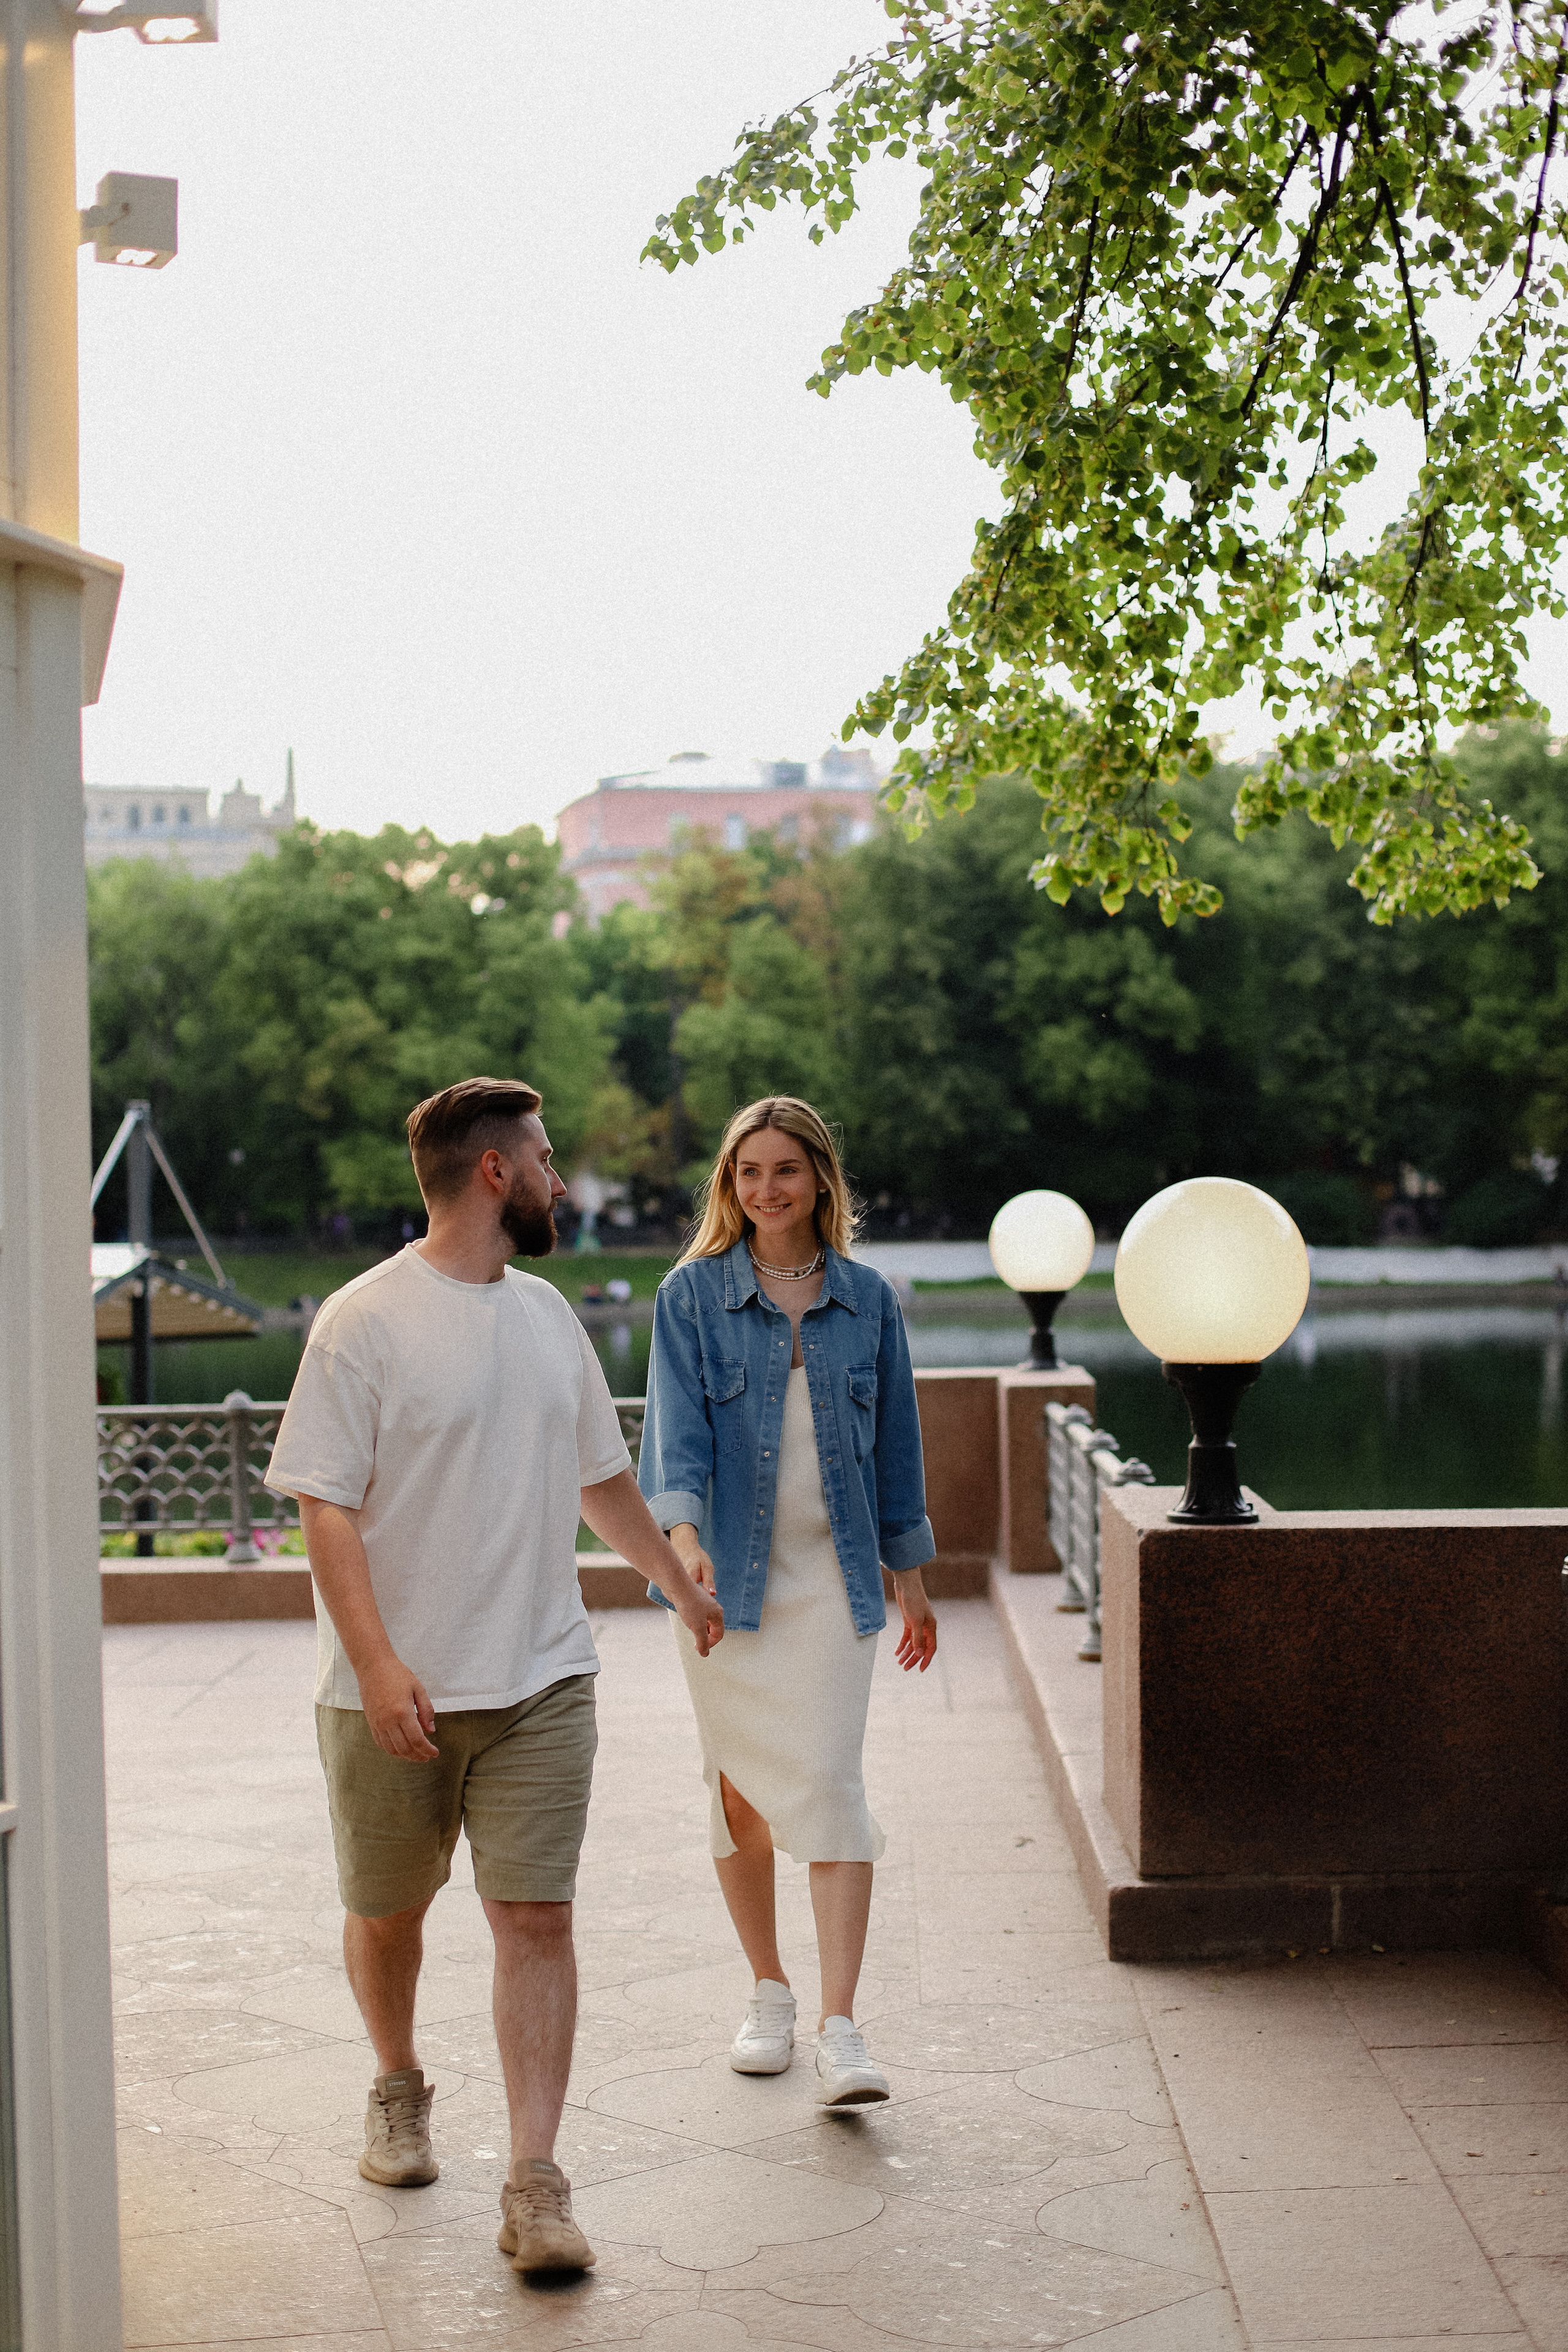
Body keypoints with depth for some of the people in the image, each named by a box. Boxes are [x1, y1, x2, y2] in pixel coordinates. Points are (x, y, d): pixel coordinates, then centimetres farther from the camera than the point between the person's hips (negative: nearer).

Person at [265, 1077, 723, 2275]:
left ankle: (535, 2186, -3)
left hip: (540, 1682, 4)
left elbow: (602, 1476, 24)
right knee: (388, 1912, 14)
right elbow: (327, 1506, -14)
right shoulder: (366, 1320, -9)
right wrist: (377, 1663, -23)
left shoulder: (546, 1312, 10)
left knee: (536, 1918, -5)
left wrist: (681, 1584, 32)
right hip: (398, 1692, -3)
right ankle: (401, 2089, 40)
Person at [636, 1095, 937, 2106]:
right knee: (741, 1789, 7)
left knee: (829, 1779, -10)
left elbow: (895, 1444, 11)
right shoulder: (692, 1295, -1)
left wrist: (912, 1580, 14)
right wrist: (686, 1540, -28)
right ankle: (769, 1994, 25)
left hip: (832, 1575, 0)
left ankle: (841, 2027, -9)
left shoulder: (867, 1299, 5)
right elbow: (679, 1428, -11)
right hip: (725, 1577, 0)